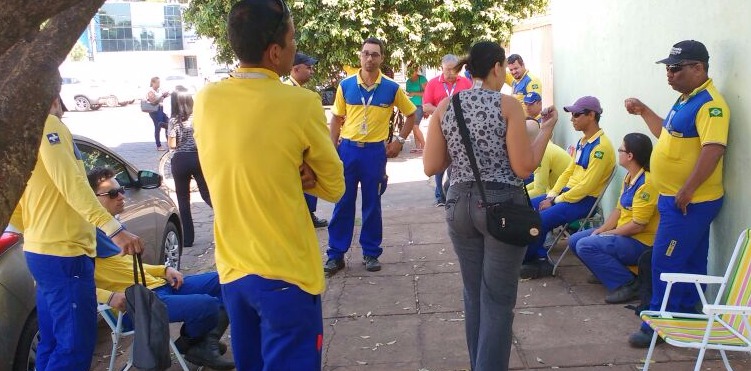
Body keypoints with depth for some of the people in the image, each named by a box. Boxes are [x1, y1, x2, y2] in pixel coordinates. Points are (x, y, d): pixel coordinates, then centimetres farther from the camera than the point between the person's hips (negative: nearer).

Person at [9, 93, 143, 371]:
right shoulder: (48, 124, -8)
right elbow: (70, 183, -22)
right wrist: (114, 229, -27)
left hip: (41, 251, 10)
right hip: (62, 253, -10)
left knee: (53, 343, 16)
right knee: (75, 346, -8)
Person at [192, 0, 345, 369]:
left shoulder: (205, 100, -1)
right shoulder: (300, 104, -16)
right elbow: (334, 187, -4)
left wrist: (292, 174, -3)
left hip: (232, 269, 6)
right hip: (286, 274, -6)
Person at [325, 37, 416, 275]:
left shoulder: (391, 88, -3)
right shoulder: (345, 85, 0)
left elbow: (411, 114, 10)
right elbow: (336, 118, 7)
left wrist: (399, 140, 2)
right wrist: (333, 148, 1)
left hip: (376, 151, -1)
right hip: (347, 149, 1)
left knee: (372, 204, 9)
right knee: (343, 203, 6)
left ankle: (371, 253, 21)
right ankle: (336, 254, 15)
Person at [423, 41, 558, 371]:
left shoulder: (445, 107, 2)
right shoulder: (507, 105, -9)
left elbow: (431, 167, 1)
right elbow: (523, 168, -12)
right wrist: (547, 128, 1)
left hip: (459, 204, 5)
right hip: (502, 205, -5)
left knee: (474, 295, 18)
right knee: (498, 300, 4)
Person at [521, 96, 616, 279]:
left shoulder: (601, 147, -18)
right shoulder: (582, 141, 12)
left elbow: (586, 186, -22)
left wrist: (556, 201, -15)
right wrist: (551, 195, 3)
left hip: (584, 201, -10)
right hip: (568, 192, 10)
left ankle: (527, 260, 1)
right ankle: (540, 260, 0)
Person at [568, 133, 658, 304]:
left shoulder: (646, 183, -23)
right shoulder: (630, 177, 7)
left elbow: (638, 225, -23)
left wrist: (607, 234, -12)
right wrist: (600, 231, -2)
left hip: (640, 243, -10)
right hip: (623, 234, 10)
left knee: (585, 246, -24)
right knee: (575, 240, 7)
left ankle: (628, 284, -16)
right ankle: (608, 273, 12)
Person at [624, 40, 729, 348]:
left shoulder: (709, 104, -18)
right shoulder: (686, 100, 14)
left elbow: (713, 149, -27)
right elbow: (669, 135, 26)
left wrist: (687, 191, -27)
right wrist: (643, 111, 20)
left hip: (689, 202, -10)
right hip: (676, 199, 10)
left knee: (666, 264, -5)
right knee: (689, 264, 17)